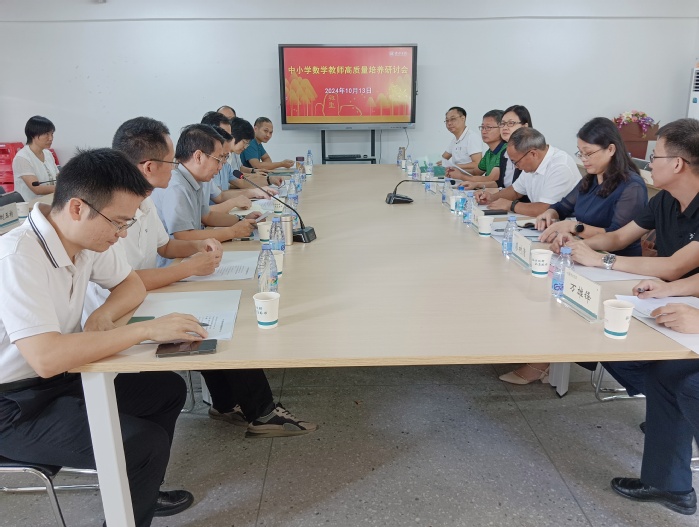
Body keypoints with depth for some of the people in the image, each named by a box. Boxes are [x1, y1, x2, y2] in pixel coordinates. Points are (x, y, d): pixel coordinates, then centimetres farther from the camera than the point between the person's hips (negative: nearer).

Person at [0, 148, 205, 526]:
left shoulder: (87, 237, -5)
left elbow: (133, 284, 10)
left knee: (169, 389, 8)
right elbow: (47, 358, -37)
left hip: (57, 377, 8)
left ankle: (139, 492, 28)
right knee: (146, 442, -20)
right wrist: (147, 329, -33)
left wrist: (104, 315, -12)